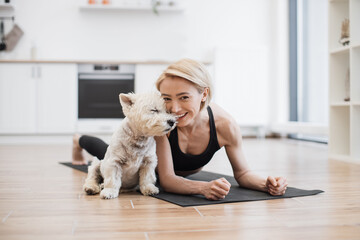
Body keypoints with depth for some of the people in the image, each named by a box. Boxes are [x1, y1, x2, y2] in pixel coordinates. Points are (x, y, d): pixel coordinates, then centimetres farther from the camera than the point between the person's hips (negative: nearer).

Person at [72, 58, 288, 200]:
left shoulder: (226, 125, -42)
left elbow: (242, 173, -25)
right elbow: (167, 180, -44)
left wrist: (266, 184, -47)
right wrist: (204, 187, -62)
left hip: (184, 171, 2)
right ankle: (79, 140, 67)